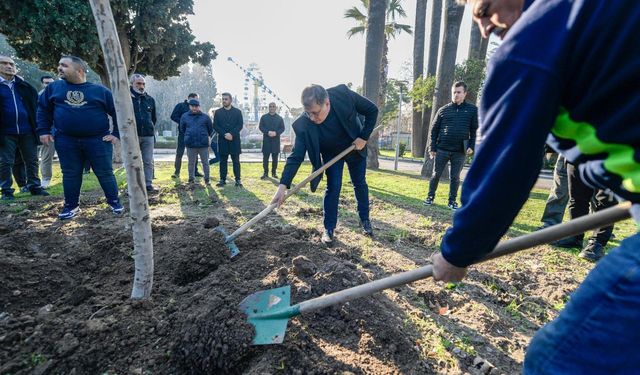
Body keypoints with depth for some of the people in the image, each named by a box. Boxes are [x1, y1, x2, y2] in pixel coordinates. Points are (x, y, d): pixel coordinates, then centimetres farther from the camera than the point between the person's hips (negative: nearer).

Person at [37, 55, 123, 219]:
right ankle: (71, 205, 20)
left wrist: (116, 133, -5)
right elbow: (43, 109, 16)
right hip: (66, 141, 3)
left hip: (97, 140, -3)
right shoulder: (53, 87, 8)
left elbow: (117, 111, 2)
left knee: (105, 173, 1)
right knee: (70, 174, 8)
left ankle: (114, 202, 14)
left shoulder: (100, 90, 0)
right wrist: (44, 130, 8)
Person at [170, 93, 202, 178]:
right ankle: (176, 172, 1)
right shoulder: (180, 106, -1)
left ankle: (195, 171, 17)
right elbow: (173, 116, -9)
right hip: (183, 133, -5)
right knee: (179, 153, -4)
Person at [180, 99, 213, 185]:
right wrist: (188, 136, 17)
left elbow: (210, 129, 13)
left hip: (203, 144, -1)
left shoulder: (205, 117, 4)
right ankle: (191, 179, 19)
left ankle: (207, 179, 15)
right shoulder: (184, 116, 7)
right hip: (190, 145, 1)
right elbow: (182, 129, 18)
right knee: (191, 163, 10)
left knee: (205, 163, 5)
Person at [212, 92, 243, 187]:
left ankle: (238, 179, 6)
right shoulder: (218, 112, 10)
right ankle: (222, 179, 11)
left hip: (234, 140, -1)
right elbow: (215, 126, 3)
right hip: (222, 140, 1)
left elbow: (240, 125, -1)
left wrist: (231, 134, -14)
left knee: (236, 161, 2)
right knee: (223, 161, 5)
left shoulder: (237, 112, 7)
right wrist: (224, 134, -11)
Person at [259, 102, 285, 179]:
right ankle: (265, 173, 6)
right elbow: (261, 127, 2)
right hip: (266, 139, 0)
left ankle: (274, 172, 14)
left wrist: (276, 133, -15)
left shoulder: (279, 118, 9)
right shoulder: (264, 117, 8)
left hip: (276, 140, 1)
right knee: (265, 157, -1)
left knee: (275, 157, 4)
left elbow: (282, 128, 3)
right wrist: (268, 132, -15)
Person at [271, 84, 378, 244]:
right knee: (333, 188, -9)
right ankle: (329, 228, 9)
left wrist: (364, 137, -23)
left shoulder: (343, 94, -34)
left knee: (360, 184, 13)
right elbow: (296, 156, -33)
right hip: (331, 154, -1)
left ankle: (365, 220, 33)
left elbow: (372, 110, -19)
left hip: (356, 147, 1)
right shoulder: (303, 124, -34)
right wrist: (283, 185, -43)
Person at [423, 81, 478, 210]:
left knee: (455, 177, 7)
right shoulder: (443, 110, 4)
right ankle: (430, 196, 18)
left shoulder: (472, 110, 4)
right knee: (436, 174, 5)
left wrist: (472, 146, -7)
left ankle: (452, 200, 18)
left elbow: (475, 130, 5)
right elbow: (434, 129, 5)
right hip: (442, 149, 0)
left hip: (460, 151, 0)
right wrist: (432, 148, 0)